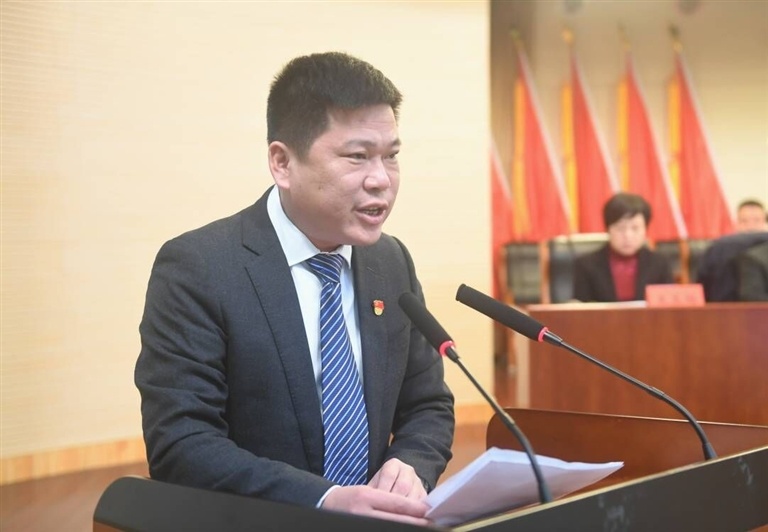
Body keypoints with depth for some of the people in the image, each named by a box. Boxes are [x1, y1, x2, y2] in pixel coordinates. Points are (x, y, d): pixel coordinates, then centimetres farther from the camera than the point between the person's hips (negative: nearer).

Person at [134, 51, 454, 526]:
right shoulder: (197, 269, -11)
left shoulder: (393, 262, 5)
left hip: (372, 521, 5)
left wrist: (410, 470, -10)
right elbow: (180, 443, -16)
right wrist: (324, 501, -26)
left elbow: (427, 407, 11)